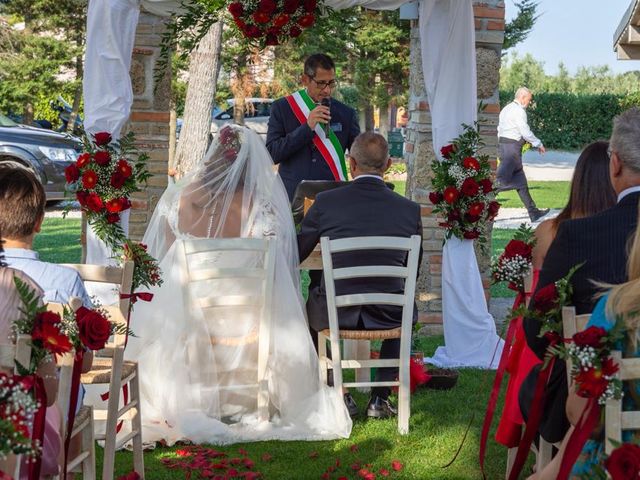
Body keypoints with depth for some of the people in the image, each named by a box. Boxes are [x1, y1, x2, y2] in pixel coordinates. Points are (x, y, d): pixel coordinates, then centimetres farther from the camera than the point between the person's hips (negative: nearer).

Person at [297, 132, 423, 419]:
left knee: (308, 306, 33)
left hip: (338, 314, -1)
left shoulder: (326, 202, -8)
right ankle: (380, 398, 26)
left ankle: (338, 394, 29)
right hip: (388, 315, 1)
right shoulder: (410, 209, -3)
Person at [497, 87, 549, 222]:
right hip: (512, 146, -10)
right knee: (502, 180, -13)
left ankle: (533, 212, 16)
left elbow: (500, 129, 18)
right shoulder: (519, 110, -11)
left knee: (521, 182, 12)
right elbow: (525, 132, -16)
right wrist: (538, 144, -4)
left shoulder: (506, 109, 19)